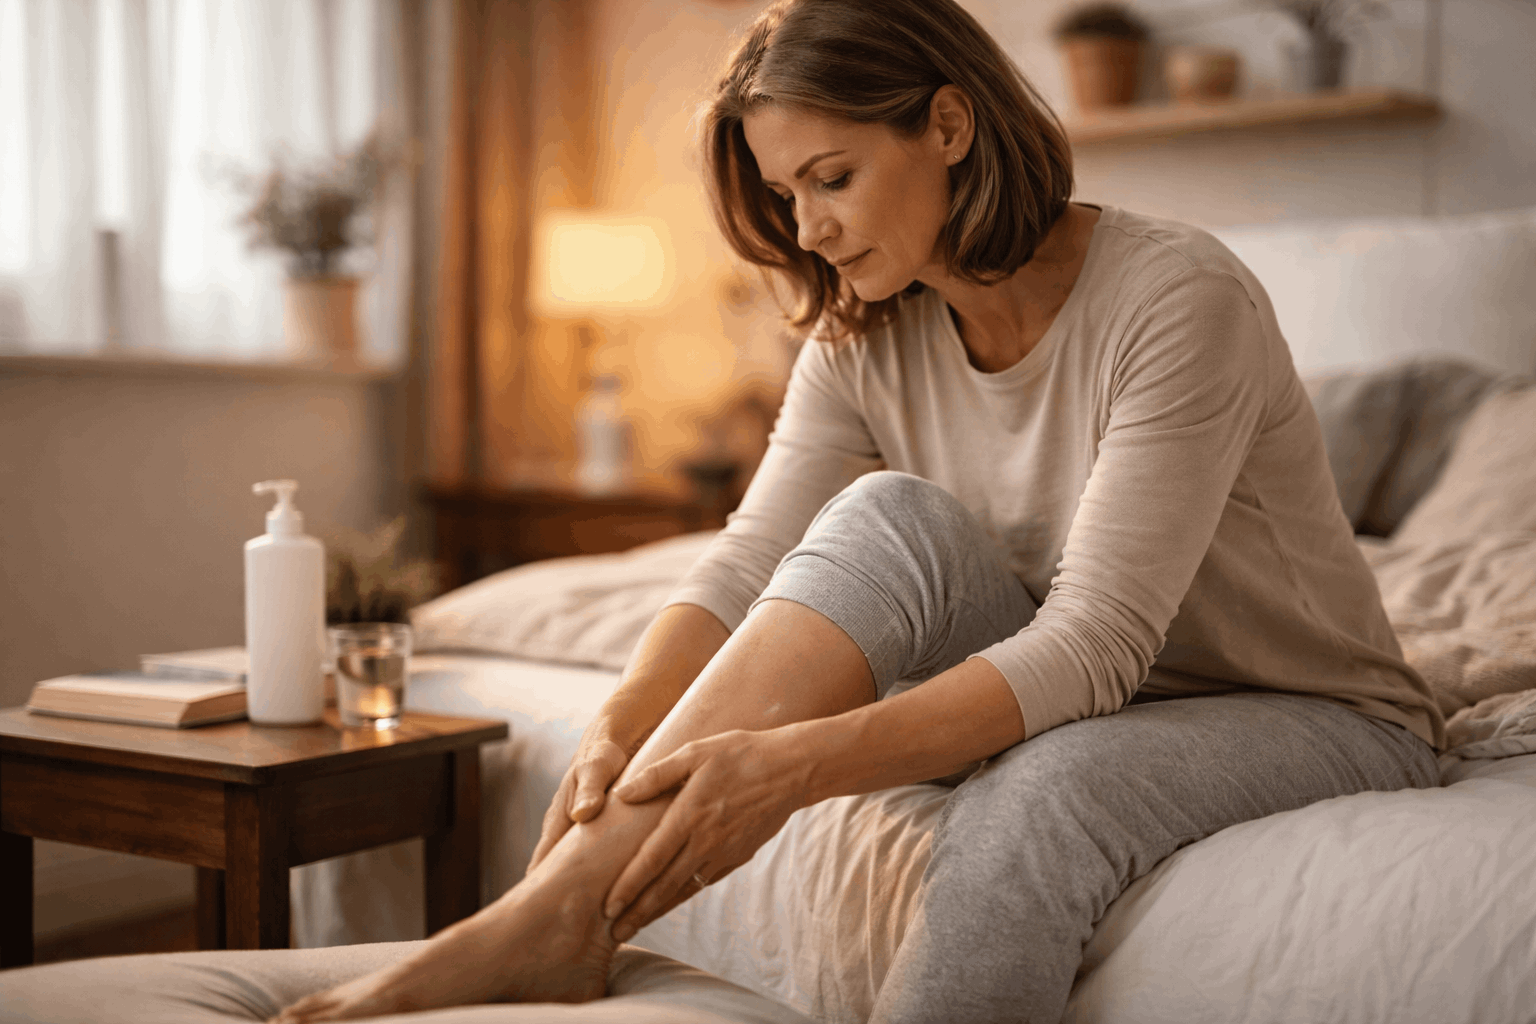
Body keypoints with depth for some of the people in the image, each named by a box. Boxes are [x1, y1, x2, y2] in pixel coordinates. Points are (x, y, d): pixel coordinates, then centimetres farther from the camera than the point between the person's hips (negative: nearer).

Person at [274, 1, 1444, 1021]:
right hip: (1072, 697, 5)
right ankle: (555, 916, -32)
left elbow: (1095, 642, -31)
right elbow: (748, 565, -13)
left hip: (1313, 717, -4)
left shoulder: (1181, 297, -23)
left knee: (1028, 799, -38)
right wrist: (623, 727, -32)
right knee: (889, 517, -25)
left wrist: (799, 762, -40)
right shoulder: (864, 341, -3)